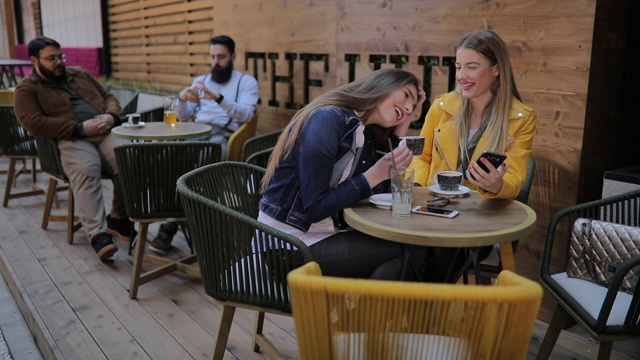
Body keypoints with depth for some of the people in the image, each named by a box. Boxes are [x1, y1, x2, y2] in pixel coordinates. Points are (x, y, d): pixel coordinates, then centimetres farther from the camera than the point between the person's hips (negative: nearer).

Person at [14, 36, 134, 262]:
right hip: (70, 140, -4)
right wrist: (80, 128, -13)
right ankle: (98, 234, -43)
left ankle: (119, 220, -13)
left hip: (106, 133, 4)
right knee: (85, 171, -38)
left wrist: (111, 116, 0)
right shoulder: (27, 89, 11)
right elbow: (34, 123, -5)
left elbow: (109, 97, 26)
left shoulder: (80, 75, 27)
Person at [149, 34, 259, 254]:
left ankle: (172, 222, -28)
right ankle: (172, 217, -27)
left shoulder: (247, 81, 12)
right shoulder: (200, 80, 26)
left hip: (224, 136, -4)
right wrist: (181, 99, -4)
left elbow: (246, 114, -7)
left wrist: (218, 98, -20)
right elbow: (183, 117, 18)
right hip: (196, 133, 4)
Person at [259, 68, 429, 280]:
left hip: (320, 235, 8)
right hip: (288, 243, -8)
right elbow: (315, 208, -20)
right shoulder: (328, 119, -16)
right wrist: (376, 175, -18)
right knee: (406, 252, -11)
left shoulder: (365, 136, 9)